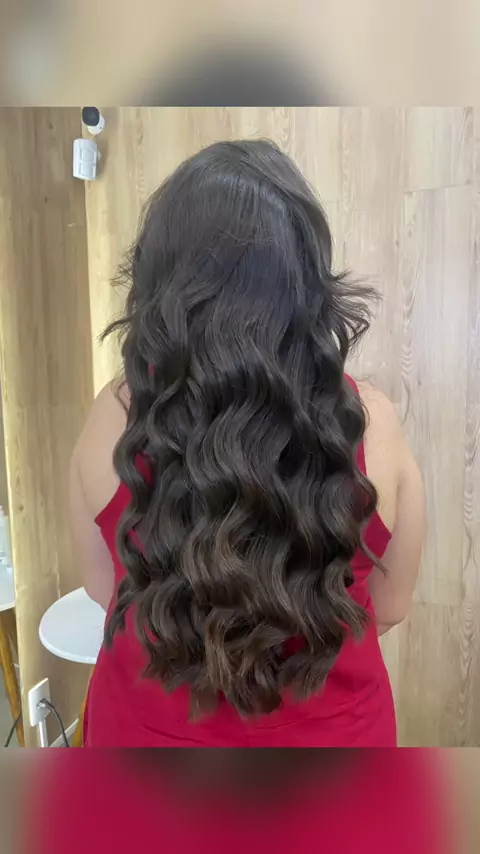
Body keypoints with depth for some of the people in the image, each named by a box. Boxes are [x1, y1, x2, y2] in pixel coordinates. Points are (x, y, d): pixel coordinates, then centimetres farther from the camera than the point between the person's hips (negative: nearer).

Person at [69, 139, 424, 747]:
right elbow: (389, 605, -6)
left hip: (149, 727, 1)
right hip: (332, 730, 1)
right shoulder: (371, 424, -21)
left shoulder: (115, 419, -20)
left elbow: (106, 590, -5)